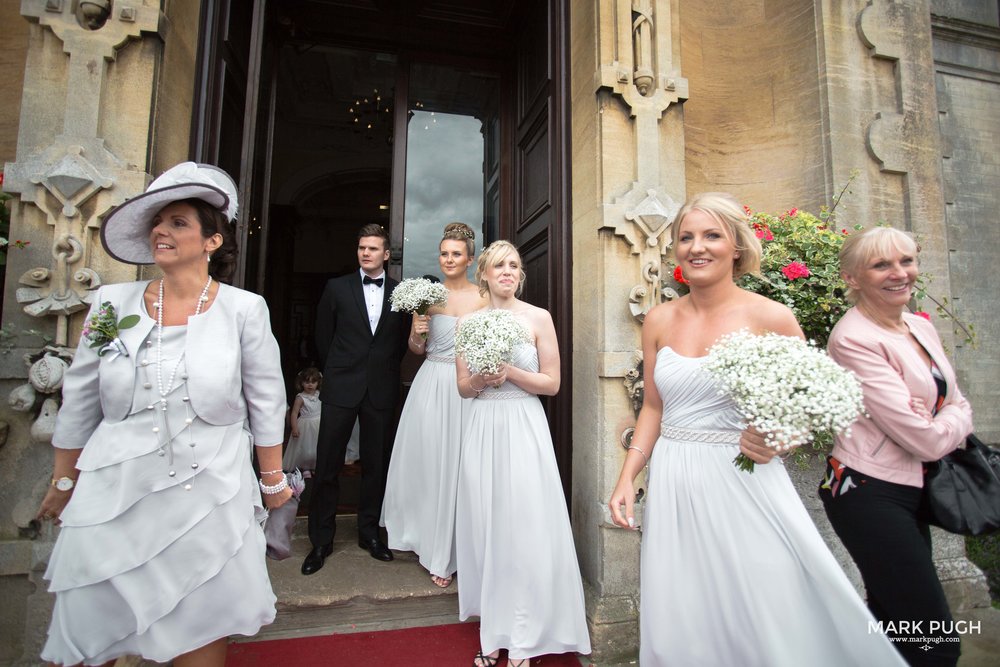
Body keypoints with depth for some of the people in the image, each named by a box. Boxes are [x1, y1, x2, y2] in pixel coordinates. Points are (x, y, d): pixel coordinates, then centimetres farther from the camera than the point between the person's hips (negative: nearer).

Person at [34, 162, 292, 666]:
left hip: (208, 496, -2)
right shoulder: (113, 303, 0)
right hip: (114, 494, 2)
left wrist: (273, 480, 4)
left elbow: (266, 402, -2)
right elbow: (79, 401, 8)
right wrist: (63, 480, 14)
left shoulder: (244, 309, -7)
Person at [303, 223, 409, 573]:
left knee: (376, 464, 9)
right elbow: (323, 335, 10)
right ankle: (321, 540, 18)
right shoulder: (337, 287, 4)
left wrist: (387, 370, 7)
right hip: (341, 387, 0)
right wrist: (337, 370, 10)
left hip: (382, 389, 1)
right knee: (327, 464, 3)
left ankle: (369, 532, 25)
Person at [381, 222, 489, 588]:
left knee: (458, 466, 4)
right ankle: (430, 539, 34)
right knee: (426, 461, 8)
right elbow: (416, 348, 11)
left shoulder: (484, 297, 0)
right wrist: (418, 332, -8)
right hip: (432, 384, 2)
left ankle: (449, 551, 24)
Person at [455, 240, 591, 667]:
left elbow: (552, 383, -1)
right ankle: (492, 632, 26)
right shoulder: (468, 322, 7)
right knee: (485, 527, 8)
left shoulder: (538, 318, -1)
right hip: (483, 429, 3)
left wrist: (509, 372, -14)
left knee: (524, 529, 0)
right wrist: (480, 379, -12)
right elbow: (463, 388, 9)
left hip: (523, 428, -2)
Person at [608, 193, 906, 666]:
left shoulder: (771, 318, -5)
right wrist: (627, 477, 2)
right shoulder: (659, 320, 4)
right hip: (671, 484, 3)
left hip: (743, 481, -3)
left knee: (766, 629, 8)